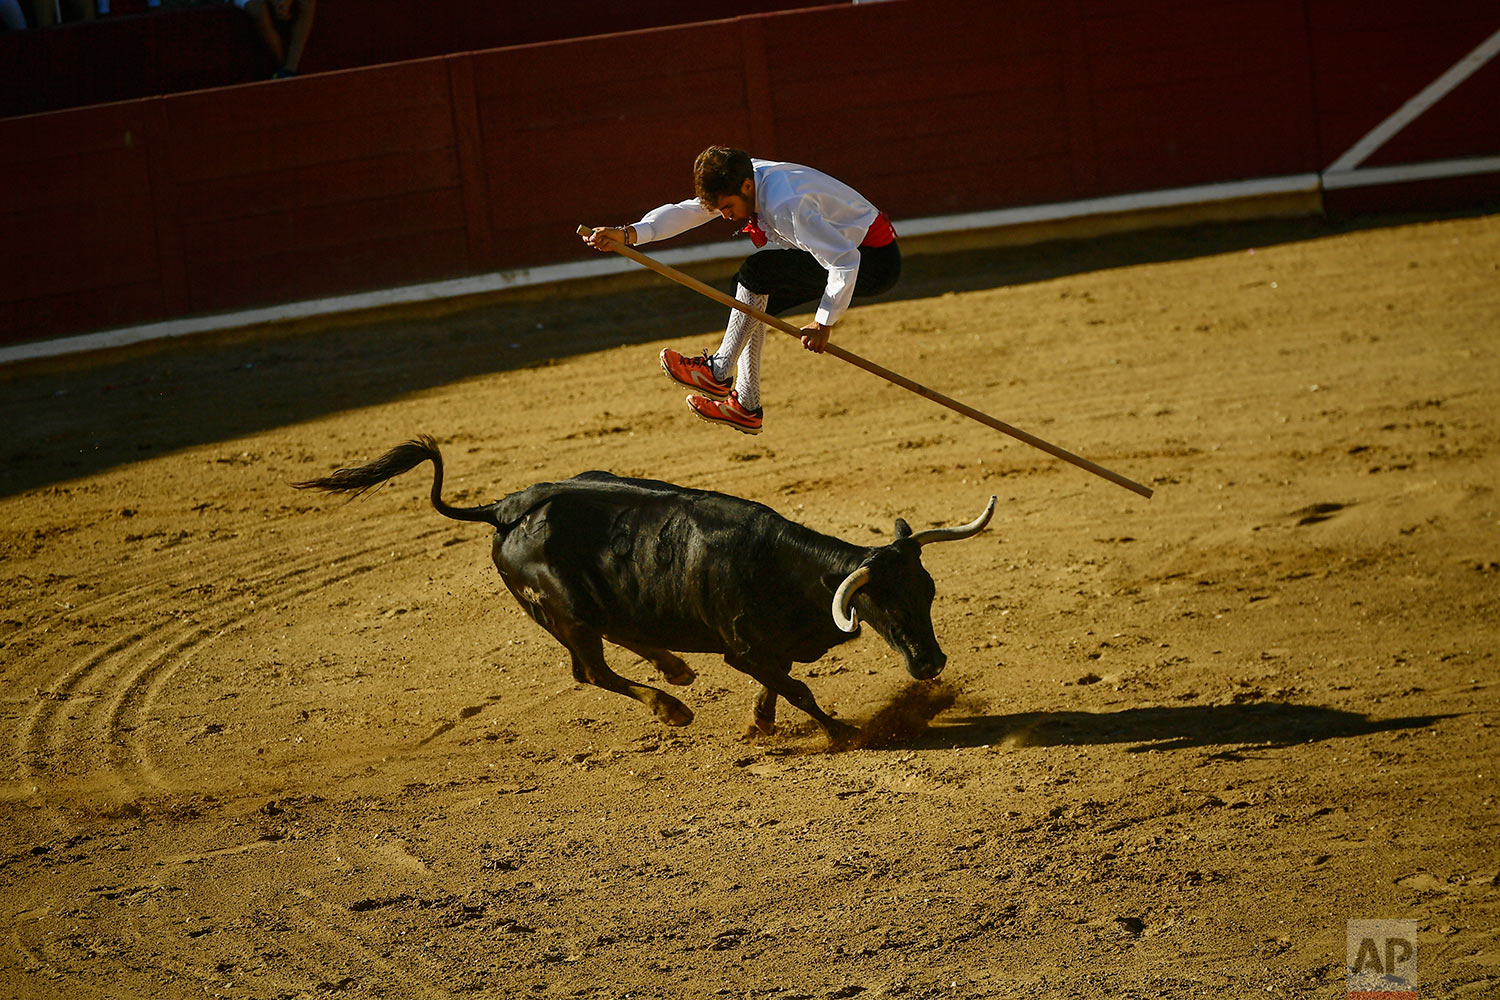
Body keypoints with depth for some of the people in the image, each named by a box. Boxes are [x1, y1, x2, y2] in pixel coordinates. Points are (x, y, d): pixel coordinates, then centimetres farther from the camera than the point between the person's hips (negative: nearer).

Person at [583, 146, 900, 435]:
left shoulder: (785, 206, -31)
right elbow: (686, 211, -10)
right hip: (849, 253, 10)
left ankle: (720, 372, -10)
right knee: (753, 301, 5)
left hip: (875, 262, -10)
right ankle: (746, 406, 10)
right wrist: (629, 234, -24)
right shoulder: (741, 179, -4)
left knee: (756, 272, -20)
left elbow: (845, 261, -32)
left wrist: (823, 323, -23)